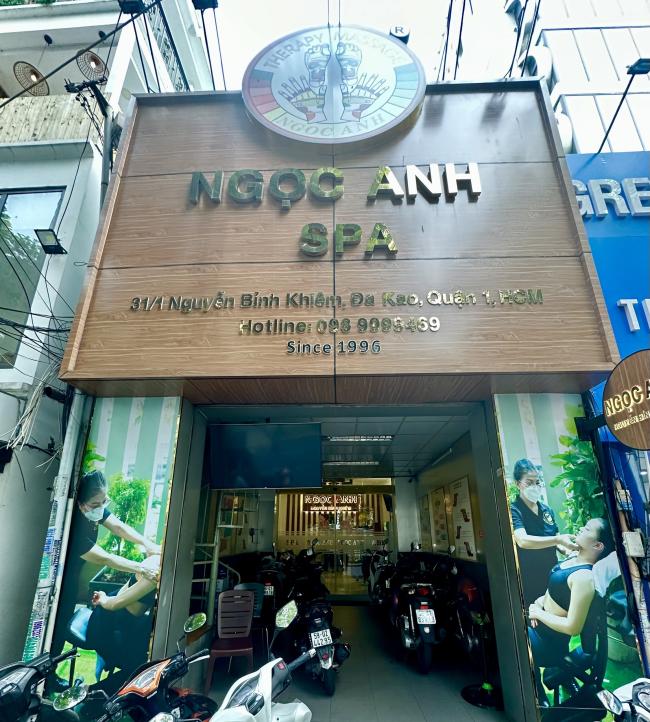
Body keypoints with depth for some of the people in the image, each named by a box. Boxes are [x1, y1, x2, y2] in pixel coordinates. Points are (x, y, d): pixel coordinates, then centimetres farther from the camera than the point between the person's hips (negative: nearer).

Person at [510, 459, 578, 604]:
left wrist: (566, 549, -5)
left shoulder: (547, 509, 6)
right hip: (530, 580, -6)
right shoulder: (514, 510, -15)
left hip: (552, 573, 6)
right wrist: (558, 540, -35)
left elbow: (555, 541, 15)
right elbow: (523, 541, -29)